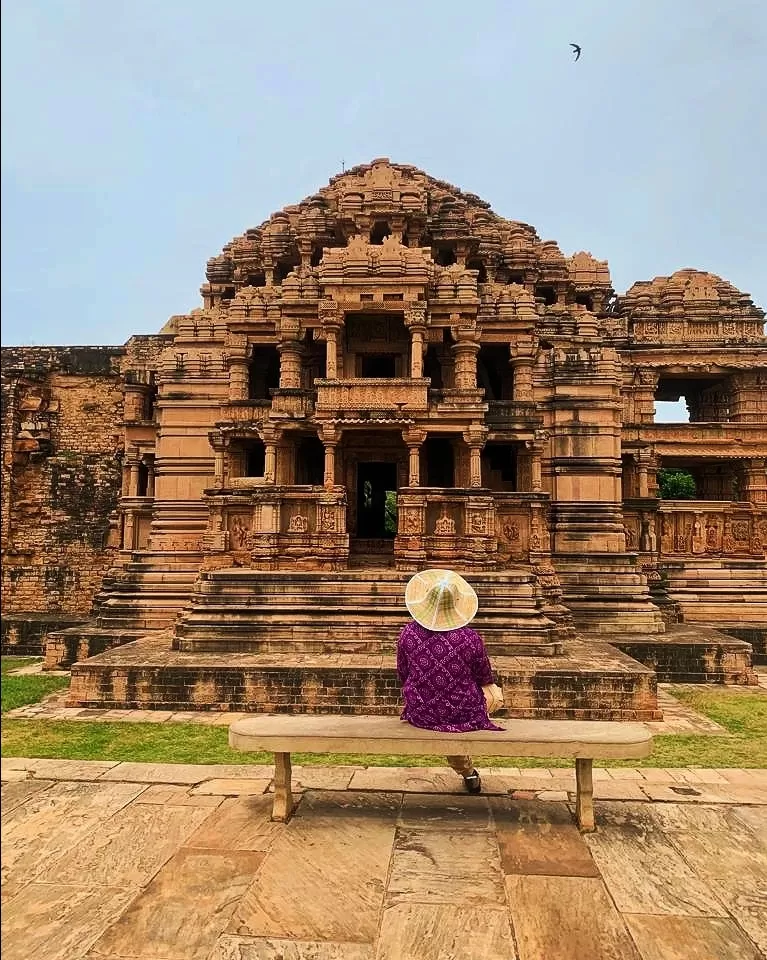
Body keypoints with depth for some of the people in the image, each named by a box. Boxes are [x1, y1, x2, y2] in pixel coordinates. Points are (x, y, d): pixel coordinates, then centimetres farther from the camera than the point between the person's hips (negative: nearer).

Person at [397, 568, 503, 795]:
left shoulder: (408, 633, -14)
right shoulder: (470, 638, -21)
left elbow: (403, 675, 0)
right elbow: (484, 678, -4)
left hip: (420, 714, 2)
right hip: (463, 714, -2)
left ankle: (467, 772, 48)